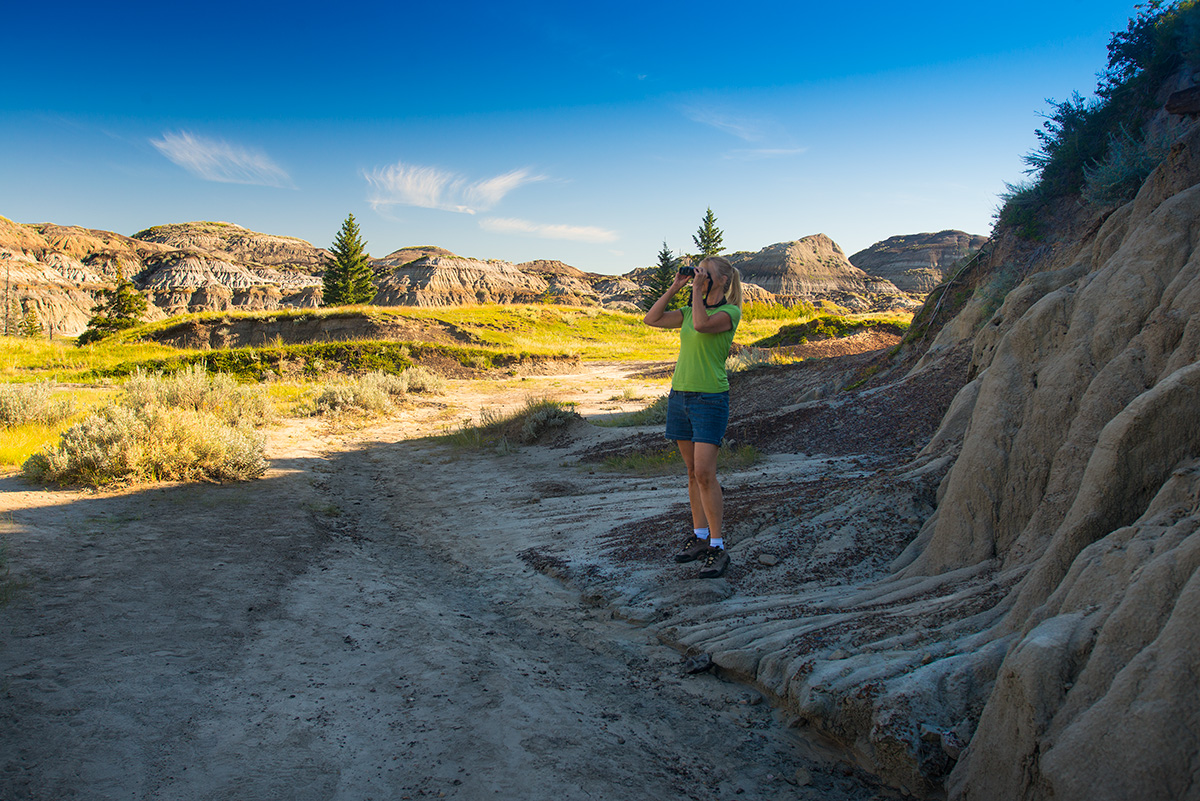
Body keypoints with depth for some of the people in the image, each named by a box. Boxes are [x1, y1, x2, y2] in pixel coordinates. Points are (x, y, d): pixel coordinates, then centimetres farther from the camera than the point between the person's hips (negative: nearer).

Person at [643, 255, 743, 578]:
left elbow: (702, 325, -26)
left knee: (705, 473, -12)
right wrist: (674, 288, 7)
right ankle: (700, 536, 18)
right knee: (692, 471, 10)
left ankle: (717, 548, -5)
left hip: (710, 398, -7)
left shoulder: (729, 312, -7)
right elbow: (651, 319, 12)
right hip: (679, 395, 7)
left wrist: (697, 289, -14)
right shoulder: (690, 311, 14)